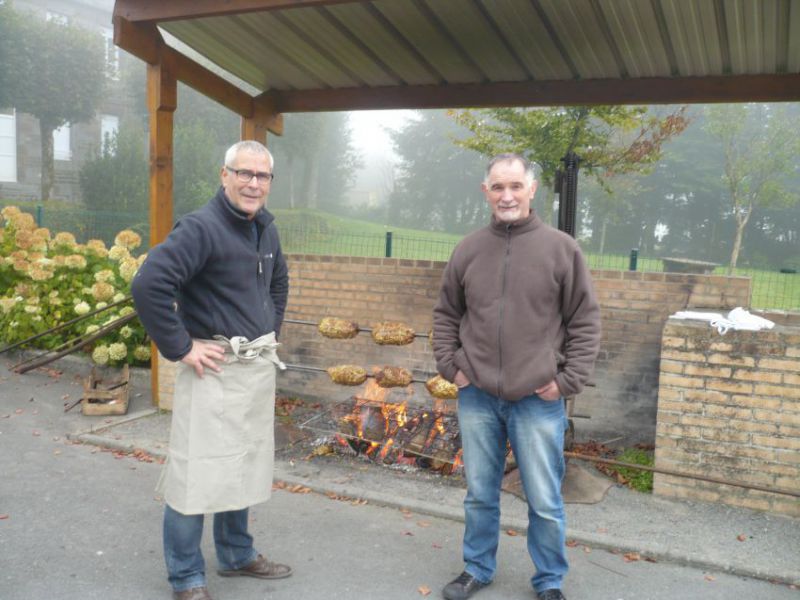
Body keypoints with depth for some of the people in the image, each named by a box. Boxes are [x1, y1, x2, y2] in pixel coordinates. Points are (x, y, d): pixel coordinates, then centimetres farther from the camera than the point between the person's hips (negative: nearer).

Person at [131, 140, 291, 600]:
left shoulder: (266, 230, 9)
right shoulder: (201, 228, -17)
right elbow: (148, 285, -26)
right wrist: (180, 349, -21)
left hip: (260, 367, 8)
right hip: (215, 369, -8)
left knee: (243, 468, 19)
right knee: (198, 471, 2)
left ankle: (238, 556, 37)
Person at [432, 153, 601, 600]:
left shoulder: (561, 248, -3)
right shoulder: (468, 250, 4)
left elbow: (586, 322, -1)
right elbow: (446, 315, 14)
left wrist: (568, 381, -7)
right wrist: (450, 366, 3)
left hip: (538, 402, -2)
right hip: (477, 399, 3)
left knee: (545, 503, 8)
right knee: (480, 495, 16)